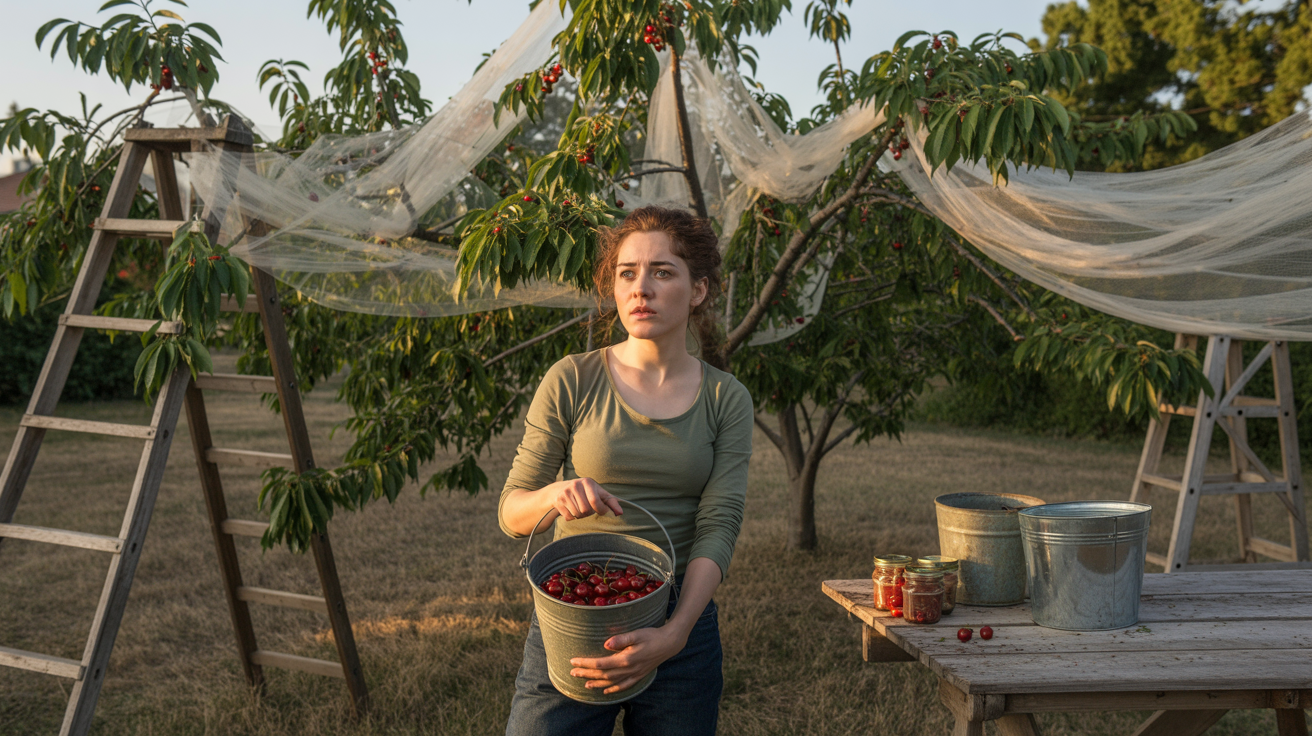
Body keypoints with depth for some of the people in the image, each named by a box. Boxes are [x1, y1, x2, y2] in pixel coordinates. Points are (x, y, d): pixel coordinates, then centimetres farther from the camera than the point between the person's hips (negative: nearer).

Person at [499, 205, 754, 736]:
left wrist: (674, 633, -21)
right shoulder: (573, 381, -2)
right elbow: (511, 514, 0)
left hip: (680, 626, 2)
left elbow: (719, 527, -7)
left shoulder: (726, 399, 2)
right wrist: (555, 496, -23)